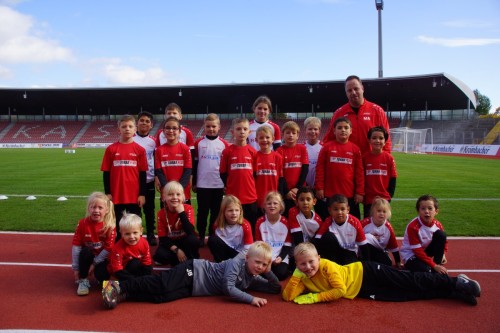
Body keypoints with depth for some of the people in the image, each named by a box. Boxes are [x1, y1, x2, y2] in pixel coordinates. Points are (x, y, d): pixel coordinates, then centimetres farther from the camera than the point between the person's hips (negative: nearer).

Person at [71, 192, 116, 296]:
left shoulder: (110, 226, -18)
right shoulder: (82, 223, -15)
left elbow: (108, 248, -16)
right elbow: (76, 245, -15)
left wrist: (94, 264, -18)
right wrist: (75, 268, -16)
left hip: (102, 257, -1)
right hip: (88, 255, 1)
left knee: (101, 275, -28)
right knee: (85, 252, -32)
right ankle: (83, 280, -13)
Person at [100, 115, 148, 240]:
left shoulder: (140, 150, 0)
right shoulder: (111, 149, 0)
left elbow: (143, 174, 2)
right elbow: (106, 173, 4)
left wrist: (142, 194, -1)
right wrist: (107, 193, 0)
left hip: (134, 196, 0)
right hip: (116, 195, 0)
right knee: (117, 226, 12)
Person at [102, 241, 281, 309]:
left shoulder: (252, 278, 9)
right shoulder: (237, 261, -15)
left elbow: (277, 288, 13)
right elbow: (228, 288, -24)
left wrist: (268, 272, -3)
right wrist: (251, 299, -26)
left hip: (193, 288, 6)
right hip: (194, 272, -6)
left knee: (161, 296, -5)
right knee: (160, 285, -18)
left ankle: (122, 295, -3)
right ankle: (118, 286, -10)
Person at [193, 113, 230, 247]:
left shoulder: (224, 144, 1)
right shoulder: (198, 143, 1)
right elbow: (194, 164, 5)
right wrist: (193, 182, 4)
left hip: (219, 184, 0)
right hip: (202, 184, 0)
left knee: (216, 212, 8)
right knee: (202, 212, 7)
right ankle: (200, 237, 18)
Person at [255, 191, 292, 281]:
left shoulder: (285, 222, -2)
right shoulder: (260, 222, -1)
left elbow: (288, 244, 1)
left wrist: (281, 257, -14)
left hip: (280, 257, 0)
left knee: (280, 274, -24)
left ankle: (287, 272, 10)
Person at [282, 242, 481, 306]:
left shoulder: (327, 266, -23)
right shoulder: (303, 278, -4)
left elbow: (340, 290, -25)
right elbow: (288, 296, -12)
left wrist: (314, 298, -21)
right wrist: (297, 274, -24)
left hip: (366, 273, -5)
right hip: (361, 291, 5)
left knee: (413, 283, -5)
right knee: (405, 295, 3)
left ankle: (456, 283, 9)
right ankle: (456, 293, 12)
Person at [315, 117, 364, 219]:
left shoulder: (355, 149, 1)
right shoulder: (327, 147, -1)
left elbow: (359, 172, 2)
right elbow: (320, 169, -1)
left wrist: (360, 192, 0)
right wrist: (319, 188, -4)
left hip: (350, 194, 1)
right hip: (330, 194, -1)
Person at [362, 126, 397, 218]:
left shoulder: (389, 158, -3)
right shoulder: (365, 157, -4)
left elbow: (393, 179, 2)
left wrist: (389, 196, -1)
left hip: (384, 199, 0)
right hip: (368, 200, 0)